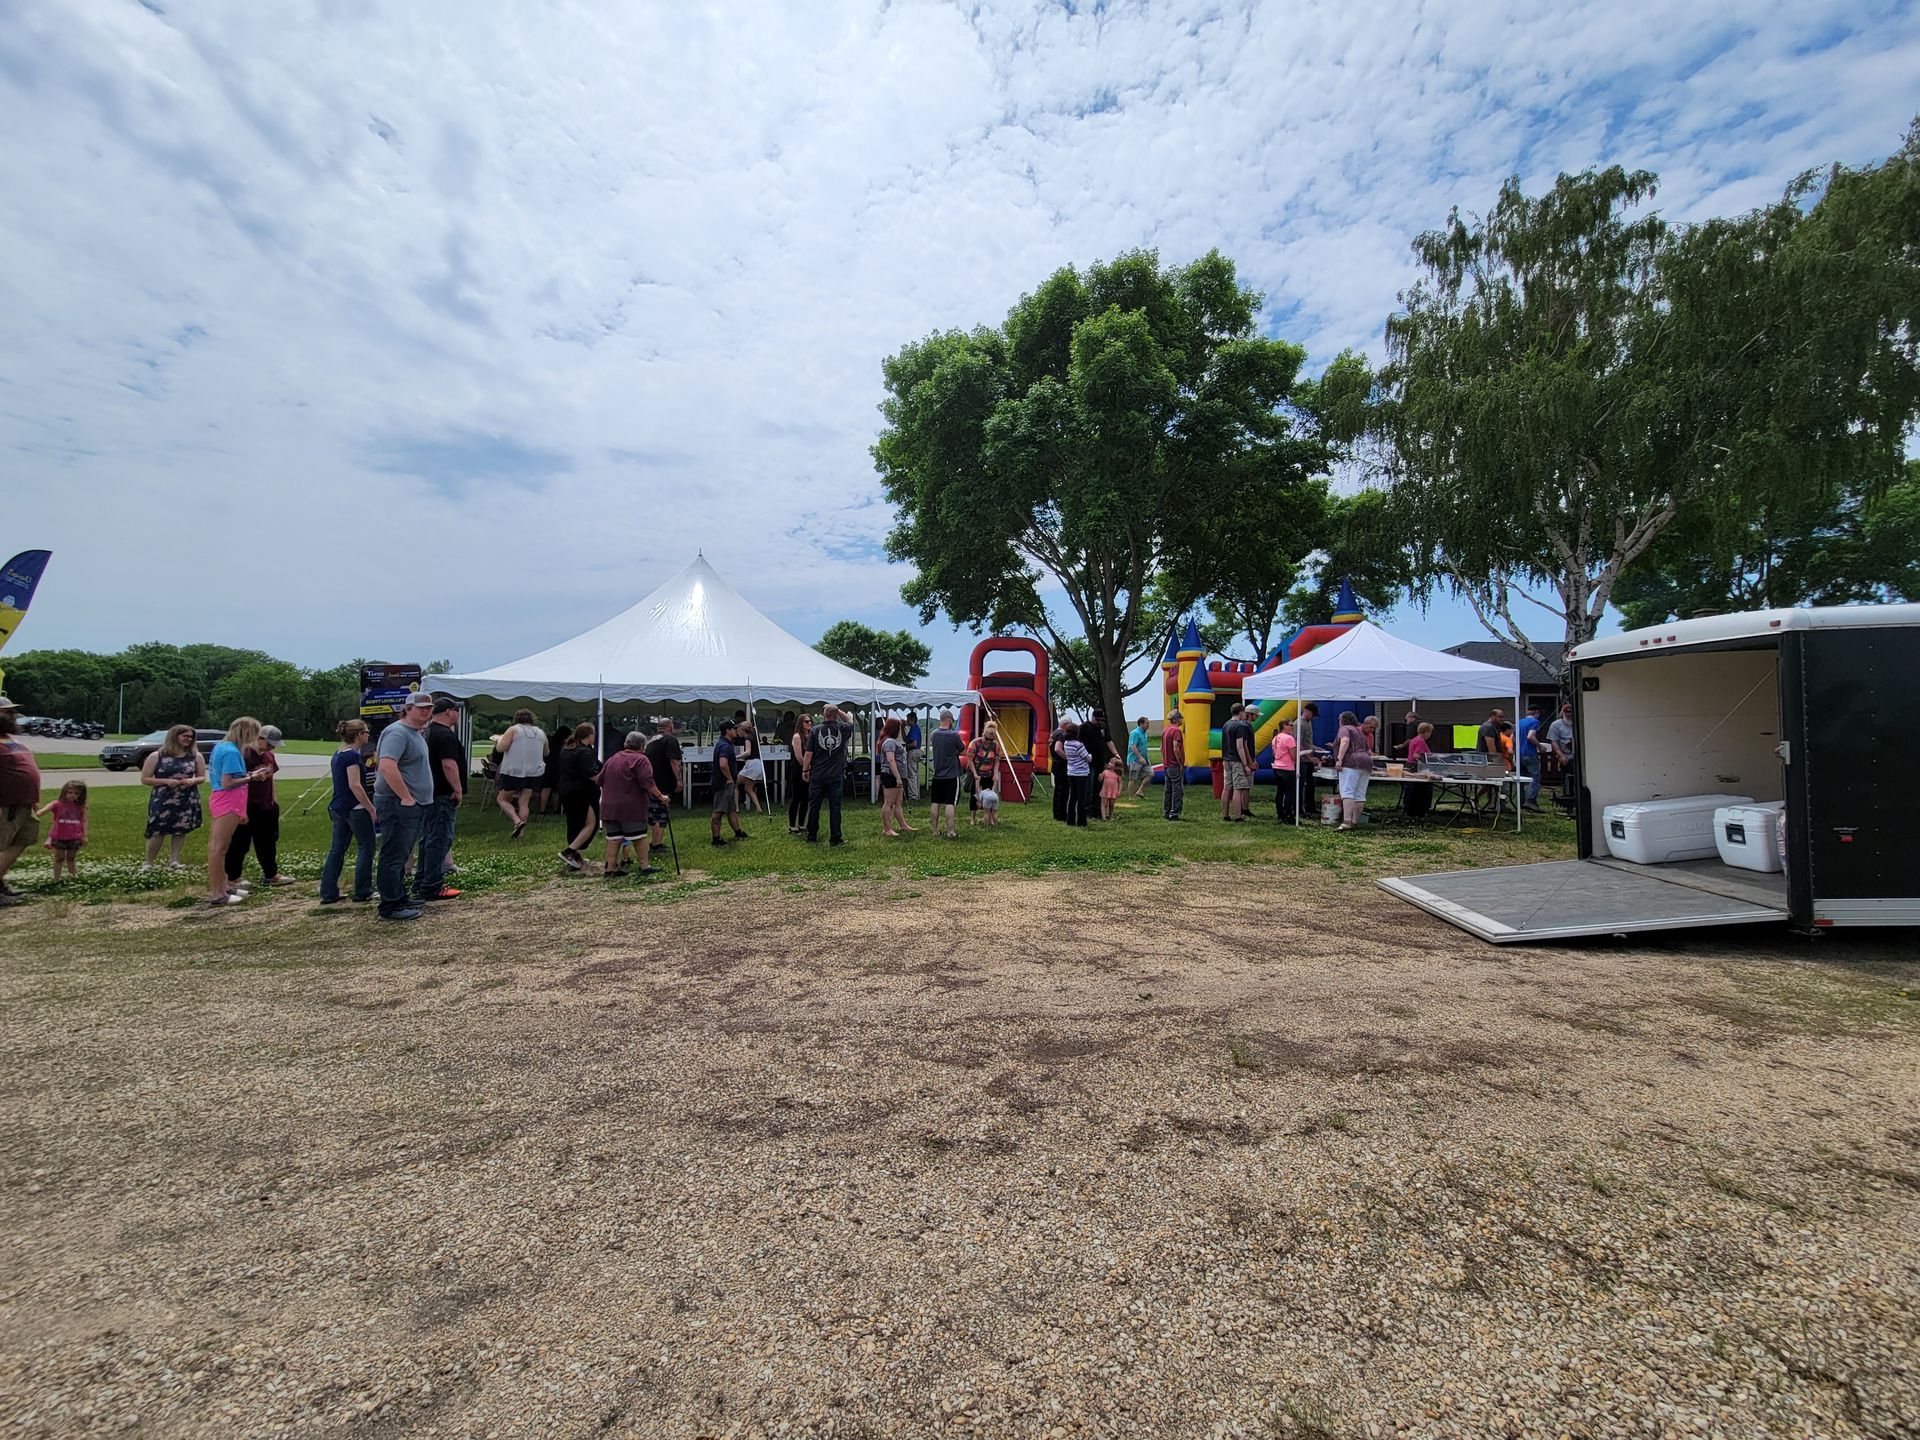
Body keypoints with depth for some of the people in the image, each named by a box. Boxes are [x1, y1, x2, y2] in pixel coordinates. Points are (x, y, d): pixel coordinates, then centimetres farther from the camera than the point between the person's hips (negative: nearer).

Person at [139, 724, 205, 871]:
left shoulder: (196, 756, 3)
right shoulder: (156, 756, -4)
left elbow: (202, 777, 10)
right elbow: (144, 779, -2)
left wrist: (192, 781, -13)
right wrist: (166, 781, -17)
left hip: (187, 801, 2)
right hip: (162, 801, -2)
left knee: (181, 830, 6)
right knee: (157, 831, -3)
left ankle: (174, 860, 18)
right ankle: (148, 863, 11)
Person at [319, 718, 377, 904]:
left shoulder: (337, 754, 12)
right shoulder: (353, 755, -16)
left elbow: (342, 782, 19)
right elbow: (355, 785, -20)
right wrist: (371, 808, -17)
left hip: (338, 808, 9)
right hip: (355, 809, -9)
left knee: (337, 850, 11)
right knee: (365, 849, 2)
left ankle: (328, 893, 14)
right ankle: (363, 892, 5)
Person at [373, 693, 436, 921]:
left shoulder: (416, 733, 18)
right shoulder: (397, 732, -15)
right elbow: (387, 766, -28)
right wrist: (406, 798, -23)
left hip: (413, 805, 10)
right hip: (397, 805, -10)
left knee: (401, 855, 17)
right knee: (394, 856, -4)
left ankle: (400, 899, 27)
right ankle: (390, 907, 2)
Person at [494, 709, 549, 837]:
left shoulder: (513, 730, -5)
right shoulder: (541, 733, 9)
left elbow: (500, 748, -14)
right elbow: (547, 753, 22)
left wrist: (501, 739, 5)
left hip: (513, 772, -4)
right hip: (534, 773, 4)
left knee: (502, 799, 10)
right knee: (523, 803, 8)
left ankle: (517, 821, -12)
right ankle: (519, 833, 5)